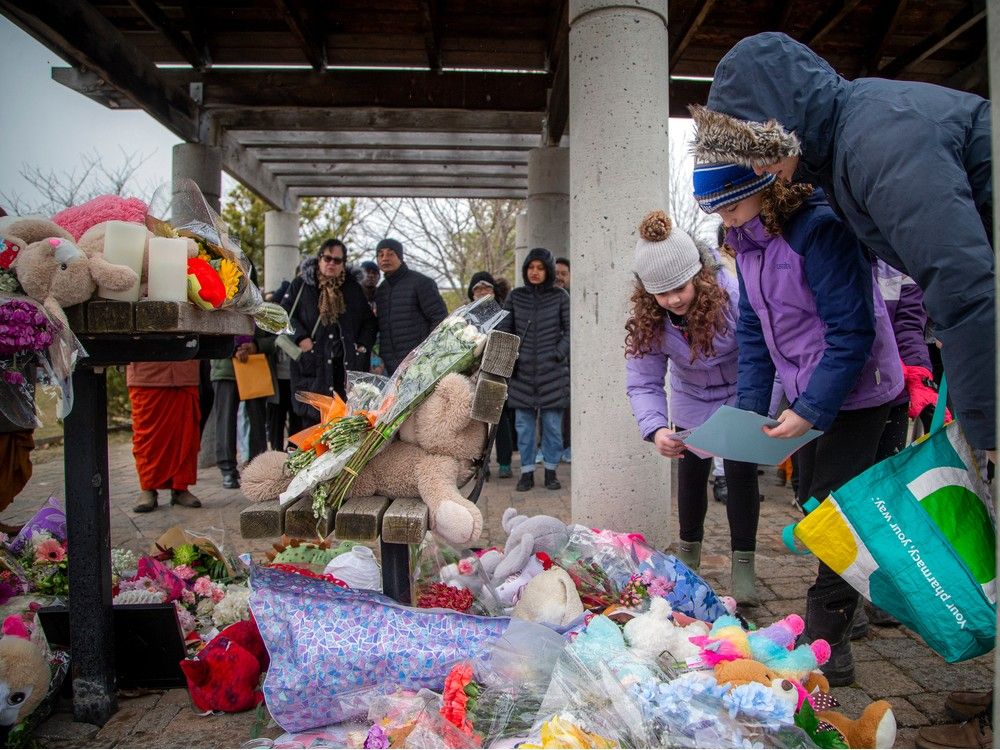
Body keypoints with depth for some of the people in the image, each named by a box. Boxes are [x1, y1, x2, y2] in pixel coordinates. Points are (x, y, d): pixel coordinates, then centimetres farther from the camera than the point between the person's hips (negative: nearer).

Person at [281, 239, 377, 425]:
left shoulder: (353, 287, 13)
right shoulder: (302, 284, 5)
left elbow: (369, 320, 20)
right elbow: (285, 312, 4)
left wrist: (364, 345, 5)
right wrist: (301, 337, -9)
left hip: (347, 364, 2)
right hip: (312, 362, -2)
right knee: (313, 416, -3)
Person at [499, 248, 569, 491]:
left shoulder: (560, 297, 2)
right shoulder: (515, 297, 7)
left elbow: (570, 331, 2)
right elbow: (503, 330, 8)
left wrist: (558, 354, -8)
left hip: (553, 371, -1)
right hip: (522, 371, 2)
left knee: (553, 423, 4)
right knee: (523, 423, 5)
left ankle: (551, 471, 17)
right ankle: (527, 472, 16)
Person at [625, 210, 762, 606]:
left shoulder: (733, 296, -35)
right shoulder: (646, 318, -24)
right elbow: (643, 382, -24)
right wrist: (655, 429, -42)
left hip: (740, 398, -3)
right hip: (692, 402, 3)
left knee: (741, 472, -6)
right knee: (691, 472, 11)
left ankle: (743, 565, 9)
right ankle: (688, 553, 32)